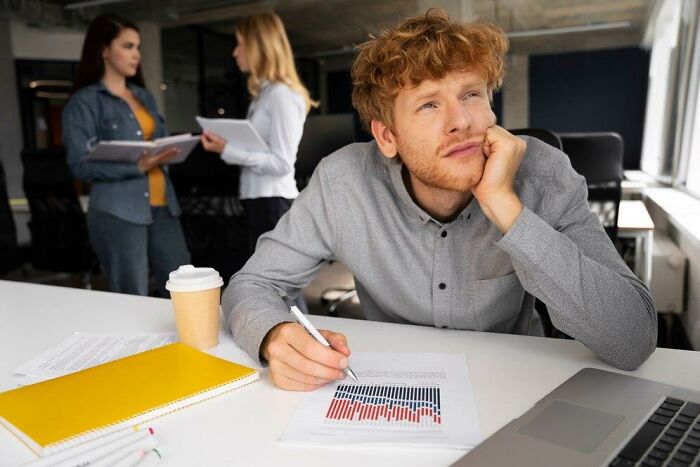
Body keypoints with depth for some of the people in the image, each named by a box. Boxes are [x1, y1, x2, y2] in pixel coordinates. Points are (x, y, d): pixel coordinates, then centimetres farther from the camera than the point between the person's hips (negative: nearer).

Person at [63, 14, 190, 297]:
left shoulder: (144, 97, 17)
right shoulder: (84, 102, -2)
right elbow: (81, 165, -10)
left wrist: (173, 150, -1)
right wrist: (136, 166, -19)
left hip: (163, 206, 6)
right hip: (118, 212, -6)